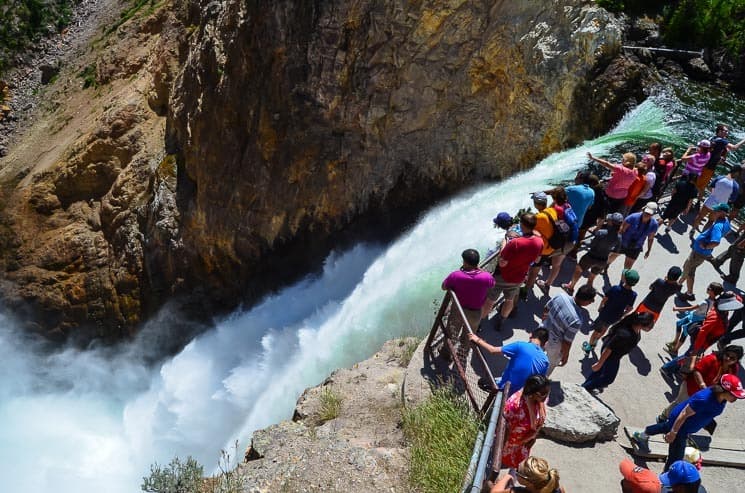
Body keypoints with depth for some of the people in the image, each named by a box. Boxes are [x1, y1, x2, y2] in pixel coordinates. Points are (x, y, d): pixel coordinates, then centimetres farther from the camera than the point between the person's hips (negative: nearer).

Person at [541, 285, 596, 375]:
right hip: (553, 343, -6)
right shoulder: (576, 321, -38)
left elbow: (546, 309, -3)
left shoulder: (561, 295, -22)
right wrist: (565, 356, -6)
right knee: (553, 363, 28)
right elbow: (567, 342, -25)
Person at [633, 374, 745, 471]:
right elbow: (684, 414, -32)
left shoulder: (721, 398, -15)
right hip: (681, 427, -10)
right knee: (675, 457, -6)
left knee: (666, 427, 36)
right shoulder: (704, 399, -42)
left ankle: (643, 435, 63)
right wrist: (673, 433, -23)